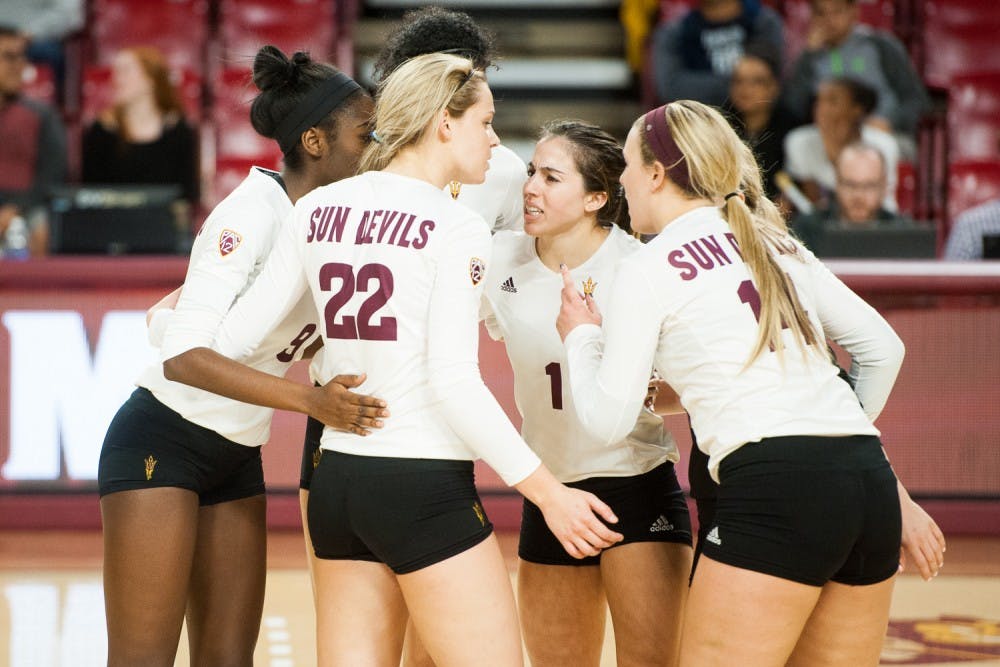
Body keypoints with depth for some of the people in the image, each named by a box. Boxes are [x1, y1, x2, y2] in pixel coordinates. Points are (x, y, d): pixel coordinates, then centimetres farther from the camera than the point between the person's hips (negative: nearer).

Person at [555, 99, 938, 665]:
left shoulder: (649, 269, 3)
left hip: (775, 490, -7)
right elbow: (883, 348, 24)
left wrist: (582, 336, 19)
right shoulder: (779, 246, 21)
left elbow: (607, 419, 2)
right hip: (872, 480, 7)